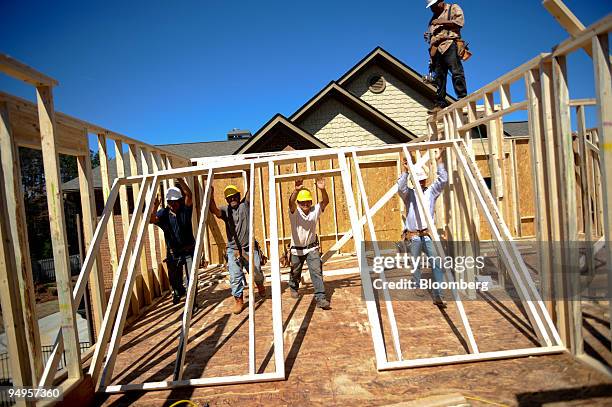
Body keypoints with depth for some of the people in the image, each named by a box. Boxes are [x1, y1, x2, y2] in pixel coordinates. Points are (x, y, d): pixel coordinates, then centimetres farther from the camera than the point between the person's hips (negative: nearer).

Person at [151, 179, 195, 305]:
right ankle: (179, 291, 49)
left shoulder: (185, 210, -5)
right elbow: (151, 219, -18)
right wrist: (155, 206, -33)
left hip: (188, 251, -2)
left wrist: (180, 179, -28)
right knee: (174, 279, 18)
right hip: (173, 253, 2)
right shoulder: (164, 213, -2)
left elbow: (189, 194, -21)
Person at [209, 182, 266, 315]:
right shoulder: (225, 210, 3)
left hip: (249, 248, 0)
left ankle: (260, 284, 43)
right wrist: (211, 196, -36)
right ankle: (238, 300, 14)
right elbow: (214, 210, -19)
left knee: (256, 272, 9)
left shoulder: (245, 204, 3)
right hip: (233, 250, 1)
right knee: (235, 276, -1)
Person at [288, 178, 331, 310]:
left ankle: (320, 298, -8)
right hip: (297, 249, 0)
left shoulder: (315, 210, -8)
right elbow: (291, 202, -38)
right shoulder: (294, 212, -16)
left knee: (317, 271, -12)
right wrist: (296, 190, -59)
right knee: (295, 273, 20)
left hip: (312, 248, 1)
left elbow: (325, 201, -24)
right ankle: (294, 288, 50)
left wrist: (322, 189, -44)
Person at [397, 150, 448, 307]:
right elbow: (400, 188, -18)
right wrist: (405, 172, -29)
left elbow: (443, 180, -2)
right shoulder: (409, 193, 2)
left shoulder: (431, 191, 9)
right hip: (413, 236, -1)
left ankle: (438, 296, -6)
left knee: (437, 263, -9)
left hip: (428, 234, 1)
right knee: (415, 265, 9)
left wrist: (439, 161, -7)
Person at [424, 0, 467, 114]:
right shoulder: (434, 17, 32)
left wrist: (442, 22, -3)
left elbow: (459, 22, -1)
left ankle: (462, 99, -20)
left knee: (456, 73, -17)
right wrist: (428, 37, 15)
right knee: (439, 77, -5)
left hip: (450, 44, -5)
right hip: (436, 49, 6)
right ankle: (440, 104, -10)